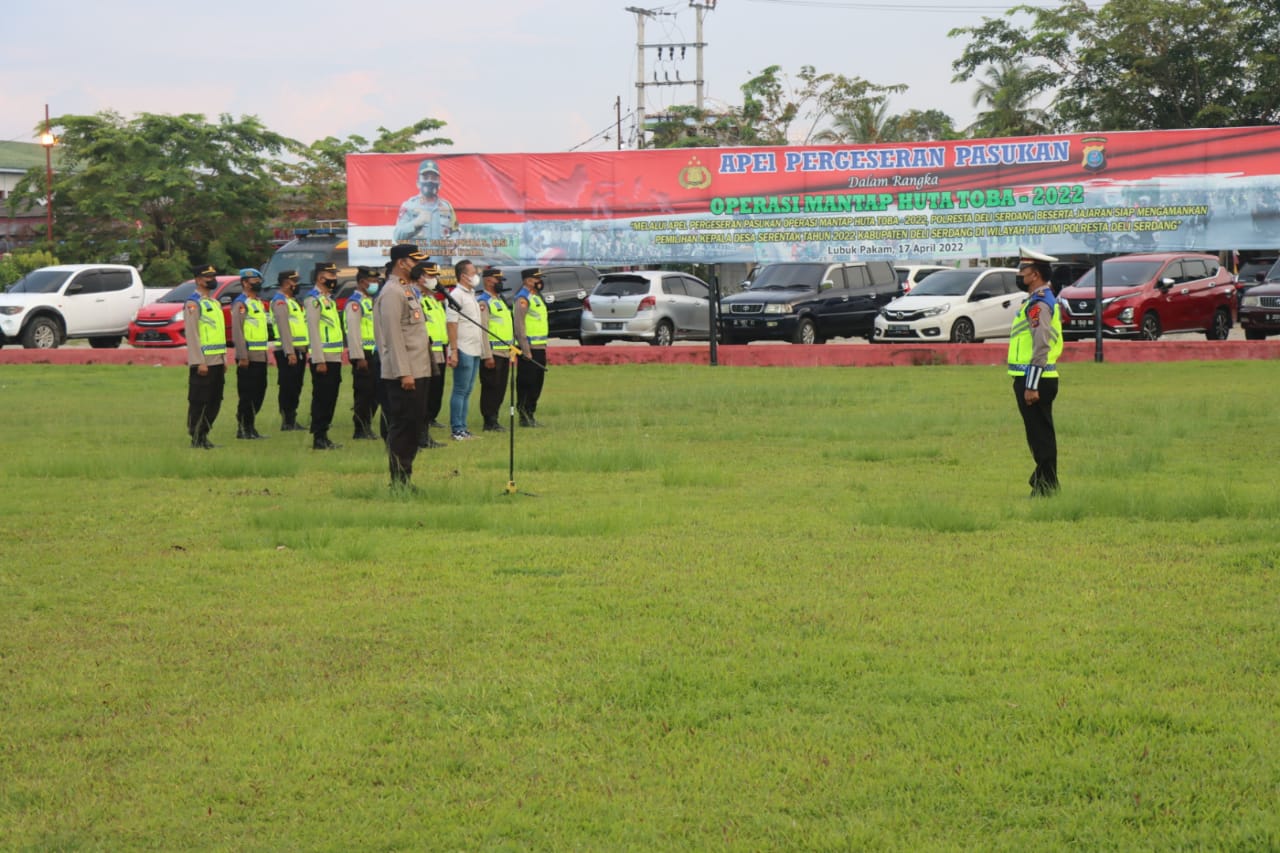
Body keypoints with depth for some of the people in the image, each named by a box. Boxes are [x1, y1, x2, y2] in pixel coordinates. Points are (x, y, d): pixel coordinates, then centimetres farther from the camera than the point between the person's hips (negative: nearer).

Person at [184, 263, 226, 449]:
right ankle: (196, 439, 1)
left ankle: (203, 435, 18)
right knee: (198, 402, -4)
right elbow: (192, 334, -15)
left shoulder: (215, 303, 18)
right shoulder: (193, 303, -10)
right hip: (202, 362, -9)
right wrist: (199, 362, -20)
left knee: (215, 402, 10)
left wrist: (224, 359, 17)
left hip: (217, 362, 9)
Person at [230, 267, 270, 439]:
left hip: (261, 356, 9)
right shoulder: (240, 303, -11)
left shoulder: (259, 303, 19)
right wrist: (242, 356, -22)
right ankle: (243, 429, 0)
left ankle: (251, 427, 18)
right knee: (246, 394, -5)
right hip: (249, 357, -9)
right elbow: (237, 331, -17)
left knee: (259, 393, 11)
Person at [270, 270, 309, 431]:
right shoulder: (280, 301, -11)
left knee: (296, 388, 11)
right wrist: (290, 352, -25)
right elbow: (283, 328, -19)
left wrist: (304, 350, 20)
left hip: (299, 351, 10)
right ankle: (286, 422, -5)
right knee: (287, 387, -7)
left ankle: (292, 420, 16)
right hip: (288, 352, -10)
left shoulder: (292, 301, 21)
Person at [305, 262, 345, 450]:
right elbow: (313, 330, -17)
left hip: (335, 358, 9)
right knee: (321, 398, -6)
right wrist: (319, 360, -21)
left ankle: (324, 436, 14)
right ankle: (318, 438, -4)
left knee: (330, 399, 10)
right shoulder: (314, 300, -11)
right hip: (324, 358, -9)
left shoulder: (329, 299, 19)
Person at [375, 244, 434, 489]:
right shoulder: (392, 292, -13)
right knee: (401, 427, -6)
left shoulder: (408, 291, 18)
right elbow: (393, 335, -19)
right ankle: (399, 482, -3)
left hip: (417, 371, 10)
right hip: (403, 374, -10)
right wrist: (404, 373, -21)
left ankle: (404, 479, 18)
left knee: (414, 424, 12)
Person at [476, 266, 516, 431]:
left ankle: (494, 420, 16)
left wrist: (511, 351, 21)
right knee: (490, 387, -5)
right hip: (492, 352, -9)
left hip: (504, 353, 9)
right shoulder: (483, 302, -11)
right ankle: (489, 422, -2)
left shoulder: (500, 301, 20)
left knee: (500, 388, 10)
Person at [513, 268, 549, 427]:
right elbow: (519, 324, -19)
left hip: (539, 348, 10)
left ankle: (530, 414, 17)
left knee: (537, 384, 11)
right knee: (526, 383, -6)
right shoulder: (523, 298, -12)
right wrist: (525, 349, -22)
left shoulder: (537, 297, 18)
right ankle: (524, 417, -3)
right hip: (529, 348, -10)